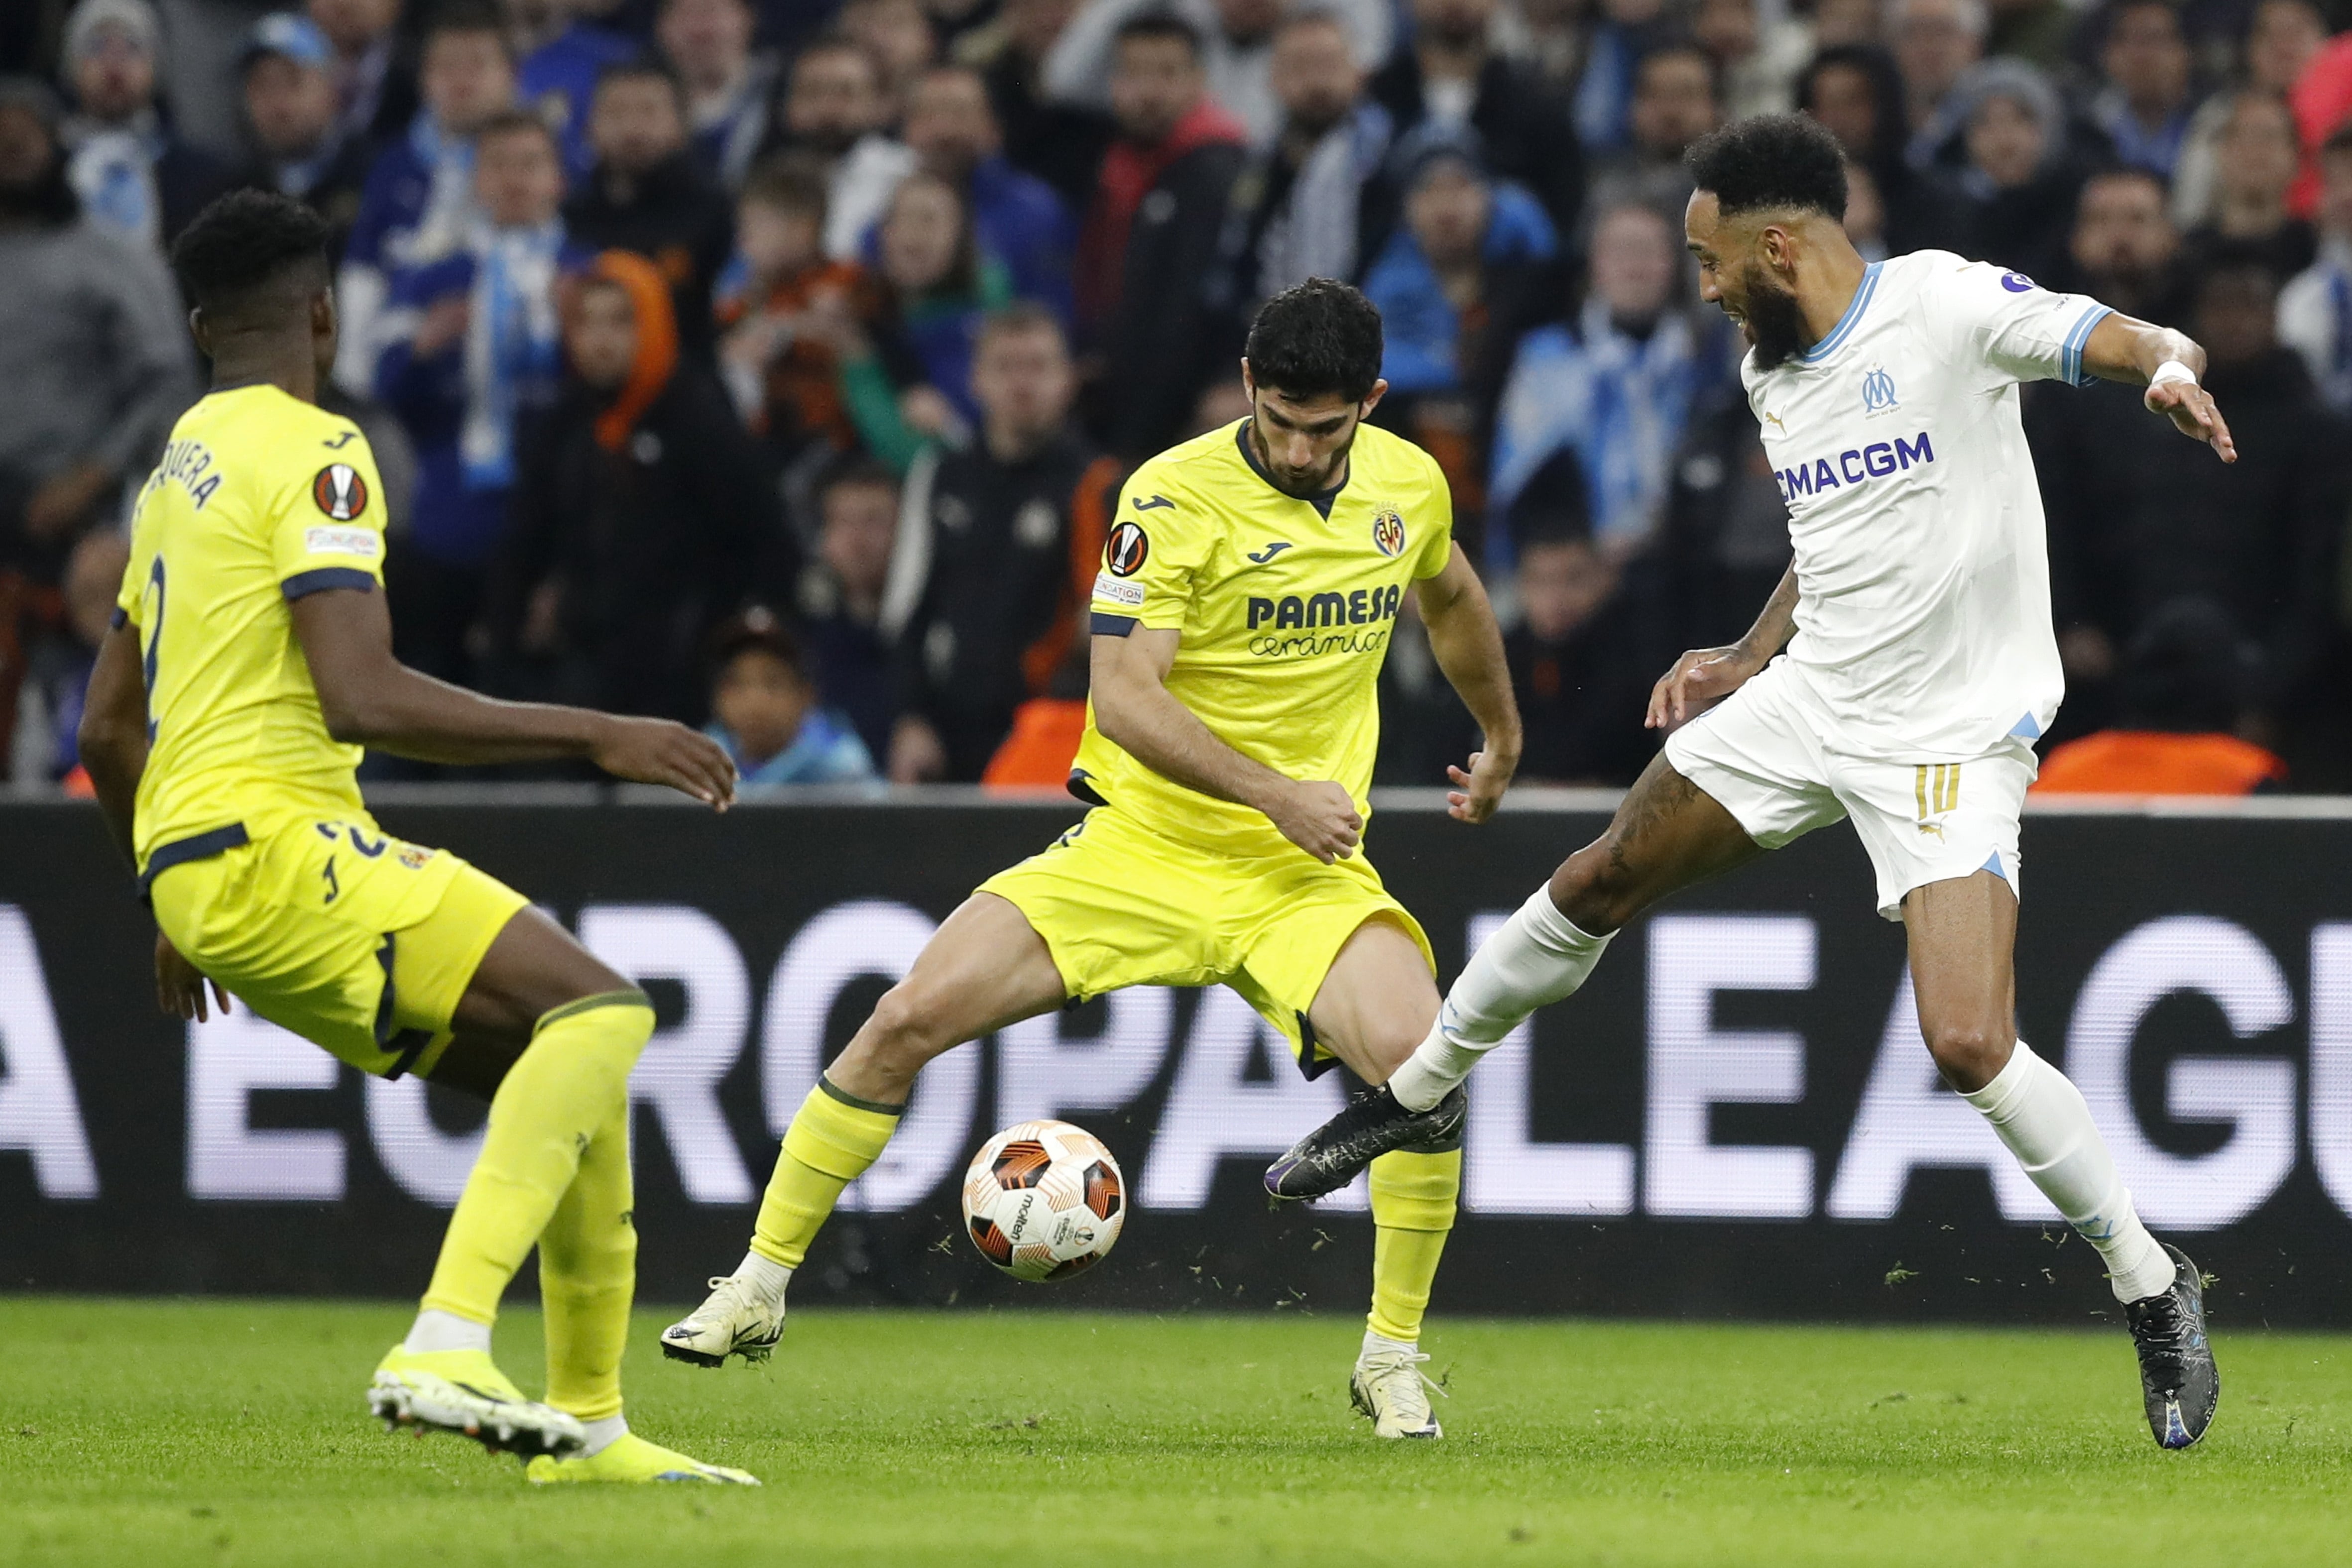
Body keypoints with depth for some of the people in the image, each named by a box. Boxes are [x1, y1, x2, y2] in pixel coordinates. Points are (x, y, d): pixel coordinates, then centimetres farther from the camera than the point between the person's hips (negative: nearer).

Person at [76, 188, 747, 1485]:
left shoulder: (177, 471, 22)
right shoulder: (311, 453, -8)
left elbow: (107, 730, 27)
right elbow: (363, 698, -21)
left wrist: (176, 912, 38)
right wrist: (595, 736, -17)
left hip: (200, 872, 10)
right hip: (273, 850, -10)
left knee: (567, 1074, 12)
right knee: (600, 1010, -19)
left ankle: (586, 1426, 11)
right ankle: (443, 1348, -31)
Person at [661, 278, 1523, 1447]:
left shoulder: (1410, 486, 2)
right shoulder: (1175, 497, -14)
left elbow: (1451, 601, 27)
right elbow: (1123, 697, -22)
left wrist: (1503, 739, 40)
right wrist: (1274, 792, -28)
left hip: (1305, 872, 2)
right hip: (1142, 840, -2)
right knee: (911, 1017, -15)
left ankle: (1393, 1354, -5)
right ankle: (760, 1286, 3)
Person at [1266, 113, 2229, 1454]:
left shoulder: (1944, 307, -15)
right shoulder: (1771, 373, 8)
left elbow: (2130, 339, -24)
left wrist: (2170, 370, -46)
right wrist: (1750, 661, 14)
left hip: (1953, 736, -7)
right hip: (1811, 696, 7)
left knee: (1971, 1046, -19)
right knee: (1604, 880, 14)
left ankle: (2155, 1290, 0)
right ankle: (1420, 1095, 38)